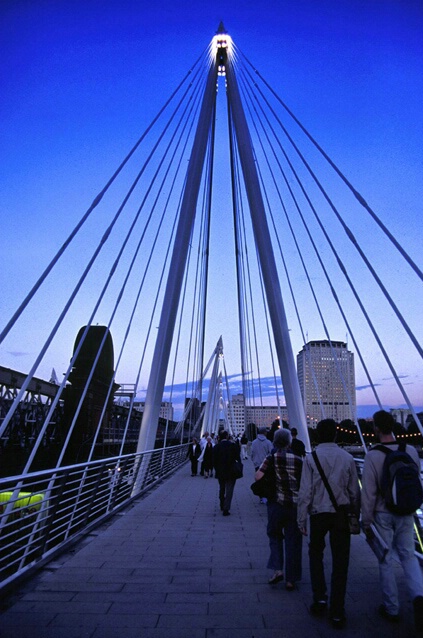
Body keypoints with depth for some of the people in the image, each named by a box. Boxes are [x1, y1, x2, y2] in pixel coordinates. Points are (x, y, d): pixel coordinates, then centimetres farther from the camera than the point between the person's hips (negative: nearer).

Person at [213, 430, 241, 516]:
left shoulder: (216, 447, -9)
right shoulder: (233, 445, -11)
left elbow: (214, 461, -6)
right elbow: (238, 458, -8)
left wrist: (217, 470, 6)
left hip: (220, 472, 2)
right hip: (231, 472, -2)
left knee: (221, 489, 22)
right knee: (229, 490, 6)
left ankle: (222, 505, 36)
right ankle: (226, 509, 1)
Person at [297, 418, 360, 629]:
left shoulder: (311, 458, -11)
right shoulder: (347, 458, -5)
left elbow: (305, 492, -11)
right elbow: (355, 491, 1)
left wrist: (301, 519, -1)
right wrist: (356, 516, 15)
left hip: (319, 513, -1)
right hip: (342, 514, 2)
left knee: (315, 554, 22)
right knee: (340, 561, 14)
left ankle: (320, 598, 20)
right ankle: (337, 612, 22)